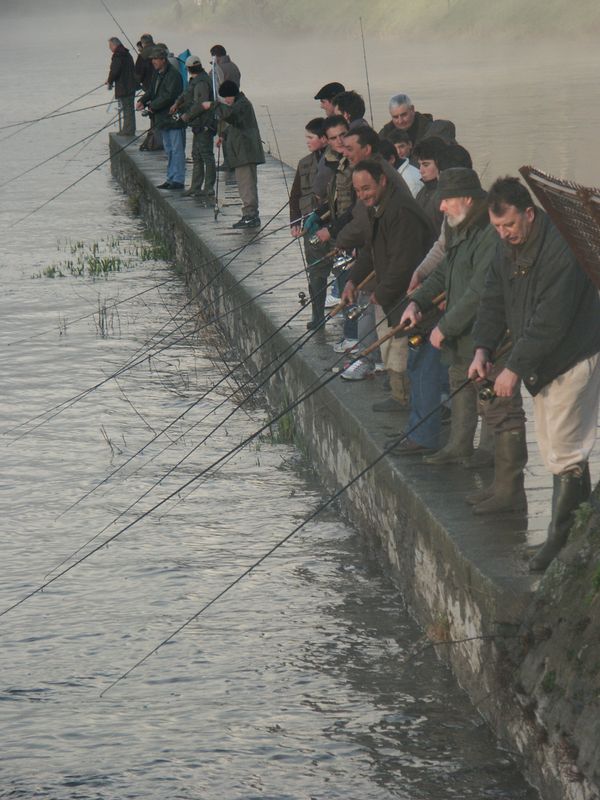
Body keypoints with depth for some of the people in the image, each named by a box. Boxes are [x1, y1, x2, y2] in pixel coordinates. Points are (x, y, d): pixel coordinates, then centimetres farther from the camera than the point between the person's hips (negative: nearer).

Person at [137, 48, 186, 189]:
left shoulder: (173, 75, -17)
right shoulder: (158, 74, 12)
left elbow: (169, 96, -22)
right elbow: (153, 91, 20)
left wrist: (152, 106, -14)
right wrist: (142, 101, 2)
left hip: (174, 117, -10)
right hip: (164, 118, 10)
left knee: (176, 149, -7)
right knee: (169, 150, 15)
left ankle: (178, 180, -6)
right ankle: (171, 179, 22)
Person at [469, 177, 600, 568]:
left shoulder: (561, 249, -25)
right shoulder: (508, 247, 5)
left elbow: (551, 321, -27)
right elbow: (495, 300, 11)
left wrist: (515, 368, -23)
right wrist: (483, 348, -5)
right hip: (542, 365, 9)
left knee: (565, 454, -8)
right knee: (554, 452, 9)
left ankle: (560, 540, -4)